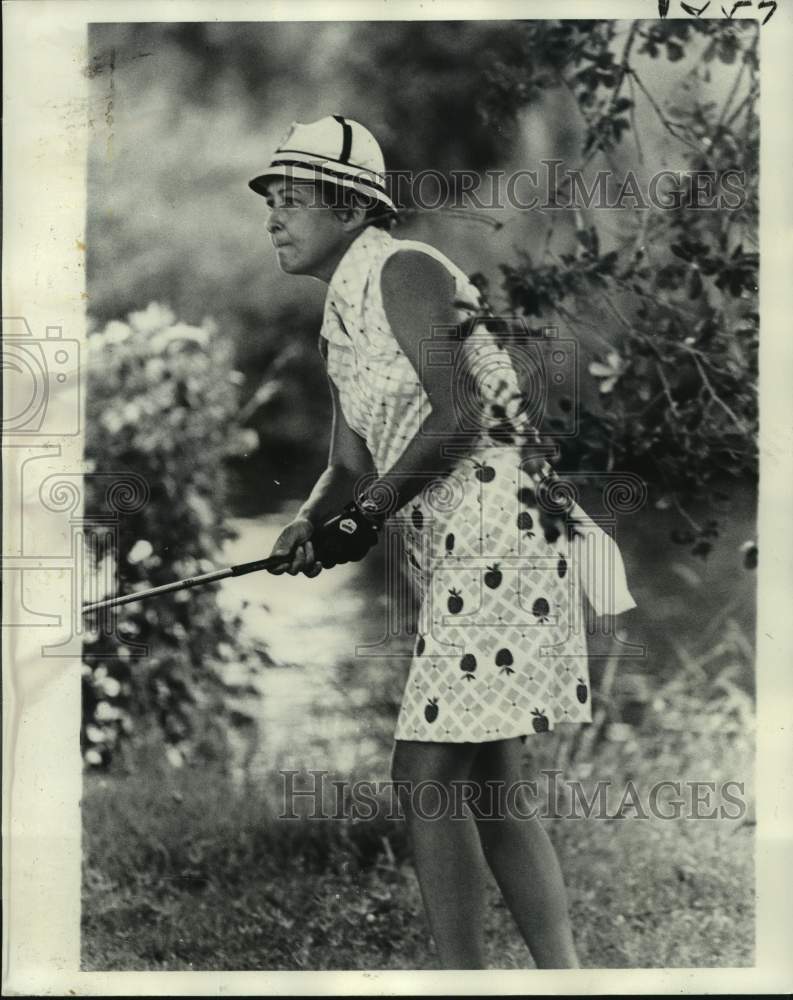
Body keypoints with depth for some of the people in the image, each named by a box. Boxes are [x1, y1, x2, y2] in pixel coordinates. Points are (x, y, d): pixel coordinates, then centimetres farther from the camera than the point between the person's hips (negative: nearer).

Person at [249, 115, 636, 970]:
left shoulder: (401, 270, -8)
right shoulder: (341, 313, 20)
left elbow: (457, 418, -18)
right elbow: (351, 464, 17)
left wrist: (370, 514, -15)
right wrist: (309, 524, -3)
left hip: (497, 534, -10)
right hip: (454, 551, 10)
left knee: (426, 772, -11)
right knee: (489, 791, 13)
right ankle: (562, 972, 20)